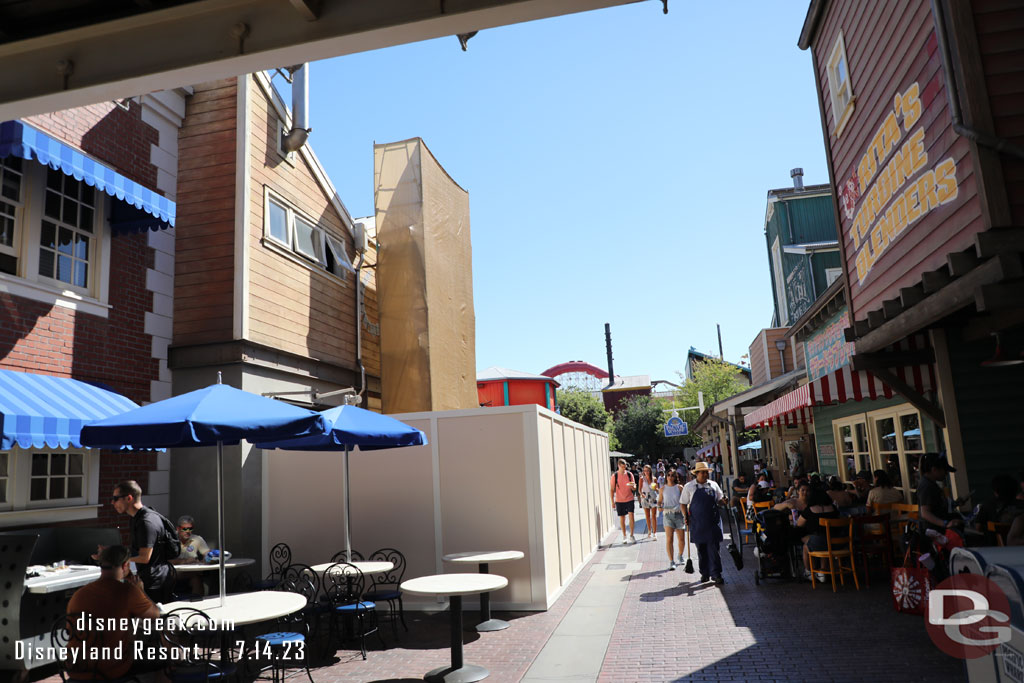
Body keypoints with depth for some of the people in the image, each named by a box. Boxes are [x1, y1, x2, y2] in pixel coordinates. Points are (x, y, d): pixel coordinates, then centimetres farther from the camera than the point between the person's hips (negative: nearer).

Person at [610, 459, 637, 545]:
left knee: (631, 516, -9)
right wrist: (612, 501, -2)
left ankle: (631, 535, 4)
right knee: (622, 519, 6)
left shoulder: (629, 474, 0)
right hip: (619, 500, 0)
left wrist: (632, 486, -20)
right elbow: (612, 489, 1)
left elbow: (634, 488, 4)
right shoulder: (614, 476, -3)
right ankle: (624, 537, 18)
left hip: (629, 499, 0)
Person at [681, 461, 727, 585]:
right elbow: (683, 503, 5)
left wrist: (724, 501, -9)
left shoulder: (713, 485, 7)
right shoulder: (689, 486, 0)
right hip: (697, 522, -1)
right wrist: (686, 517, -5)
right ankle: (704, 573, 20)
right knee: (701, 549, 7)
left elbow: (719, 500, 14)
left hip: (713, 521, 1)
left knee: (713, 548, -4)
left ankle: (716, 574, 2)